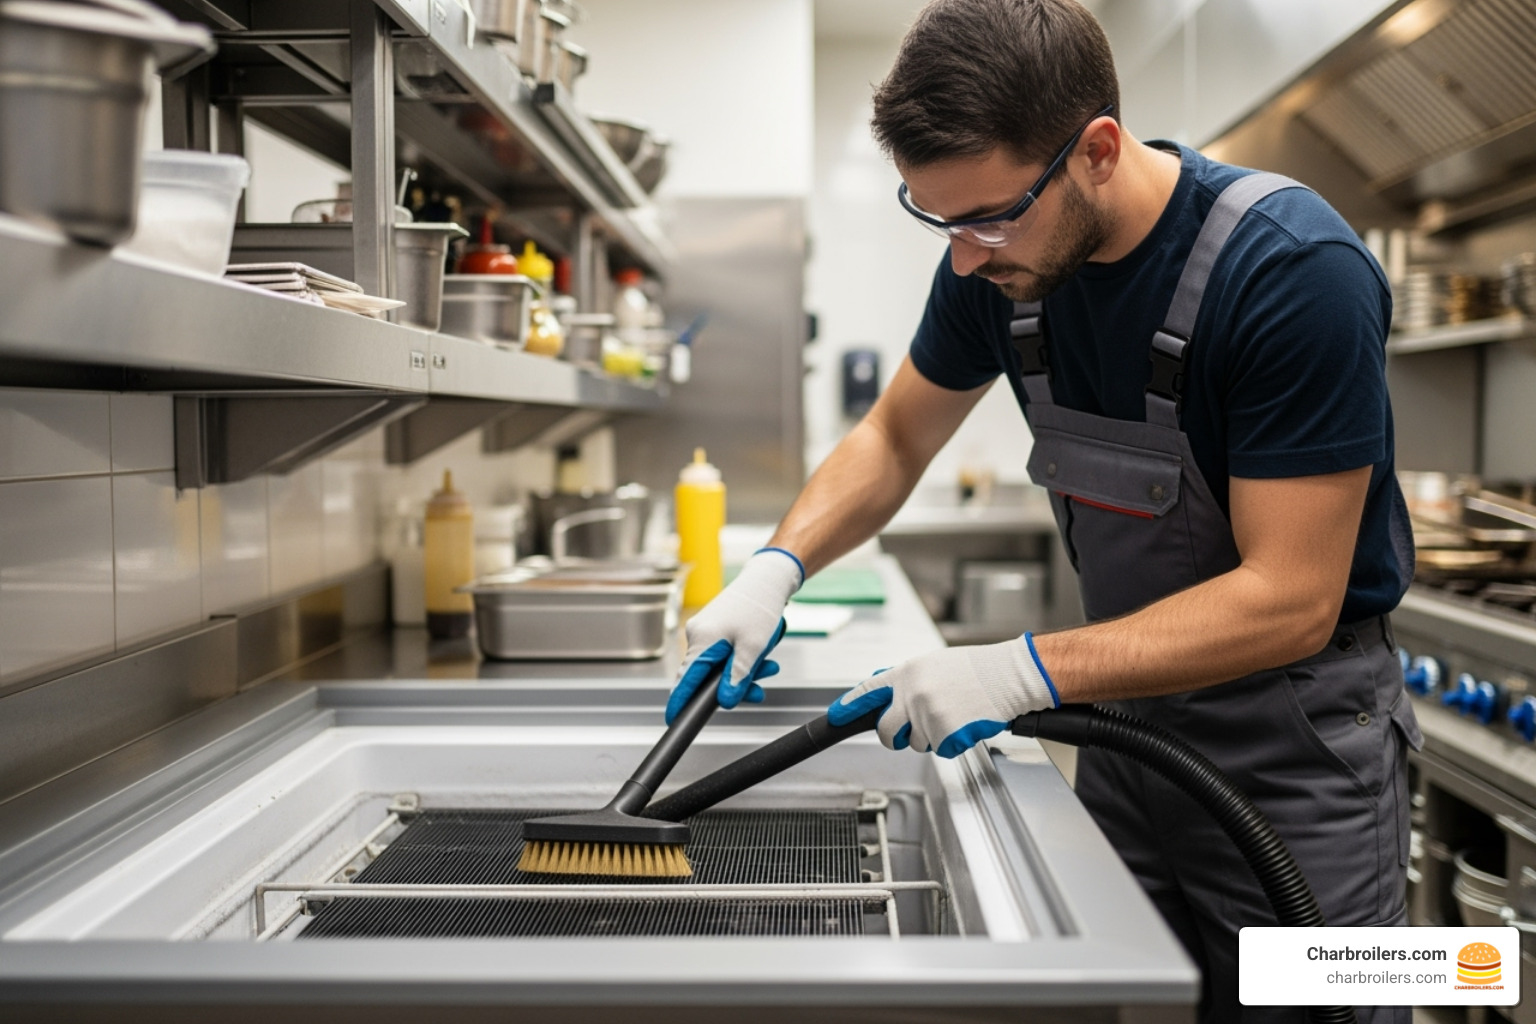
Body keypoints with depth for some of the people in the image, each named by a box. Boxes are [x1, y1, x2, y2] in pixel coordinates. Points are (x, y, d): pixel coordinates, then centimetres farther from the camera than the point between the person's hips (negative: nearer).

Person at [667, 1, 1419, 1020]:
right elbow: (894, 439, 8)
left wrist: (1025, 672, -30)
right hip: (1132, 702, 5)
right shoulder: (1001, 258, -7)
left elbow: (1293, 599, -25)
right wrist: (776, 569, -9)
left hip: (1298, 725, -5)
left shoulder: (1296, 270, -26)